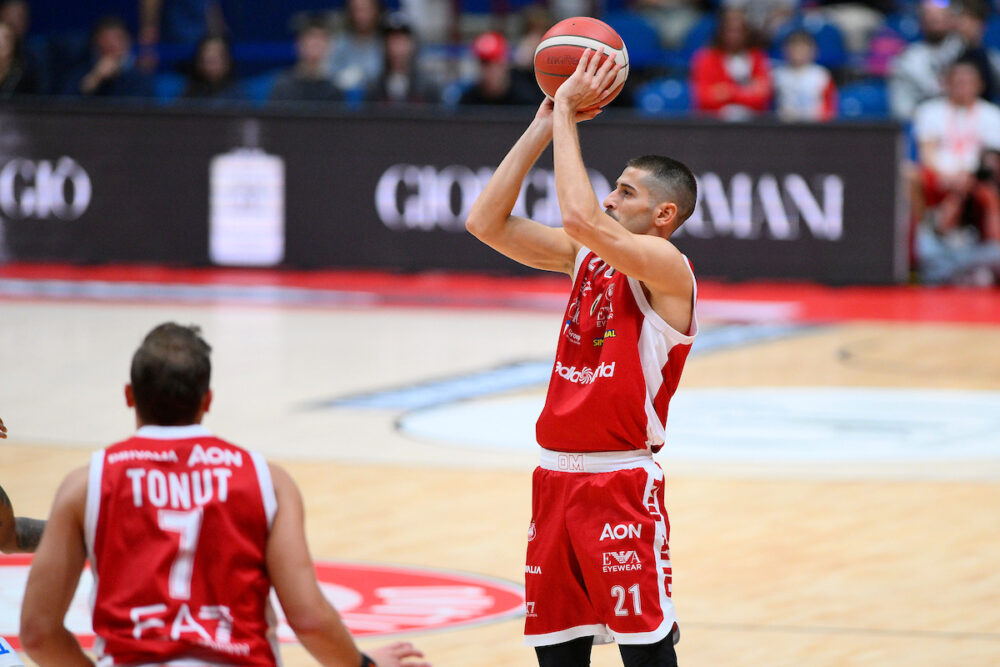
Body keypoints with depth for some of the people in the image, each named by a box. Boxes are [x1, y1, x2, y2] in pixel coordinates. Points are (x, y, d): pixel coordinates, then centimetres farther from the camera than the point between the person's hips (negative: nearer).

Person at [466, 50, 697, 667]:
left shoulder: (667, 267, -12)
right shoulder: (585, 256, 11)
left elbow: (581, 217, -28)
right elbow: (486, 223, 5)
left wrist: (568, 115, -17)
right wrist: (545, 123, 1)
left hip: (622, 482, -8)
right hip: (558, 476, 8)